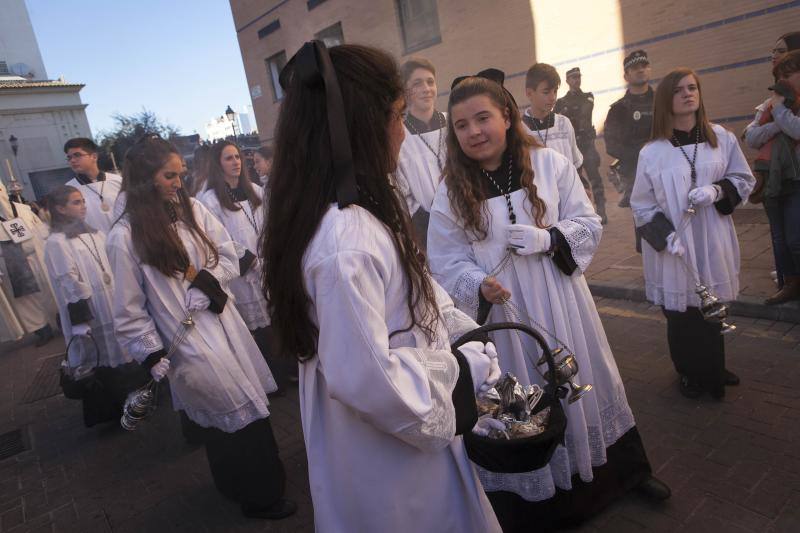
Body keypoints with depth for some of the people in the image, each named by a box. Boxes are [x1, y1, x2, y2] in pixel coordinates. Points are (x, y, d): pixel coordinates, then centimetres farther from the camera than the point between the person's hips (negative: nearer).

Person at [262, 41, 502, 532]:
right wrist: (464, 368, -17)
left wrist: (473, 339, 0)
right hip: (387, 459, -9)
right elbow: (365, 377, -31)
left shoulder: (367, 211, 0)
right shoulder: (346, 242, -33)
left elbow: (412, 295, 10)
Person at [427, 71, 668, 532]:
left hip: (560, 305, 1)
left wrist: (546, 239, -20)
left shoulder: (550, 164, -7)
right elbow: (447, 263, -5)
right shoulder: (452, 193, -6)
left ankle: (626, 469, 46)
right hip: (503, 315, 0)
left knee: (581, 384, 19)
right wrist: (478, 285, -24)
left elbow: (590, 226, -3)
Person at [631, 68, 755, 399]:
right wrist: (665, 235, -14)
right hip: (673, 247, -2)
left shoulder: (721, 138, 2)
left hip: (712, 244, 2)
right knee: (681, 313, 5)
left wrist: (717, 190, -12)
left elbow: (745, 180, 8)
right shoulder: (652, 152, -6)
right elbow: (642, 204, -3)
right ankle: (690, 374, 26)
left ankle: (712, 371, 33)